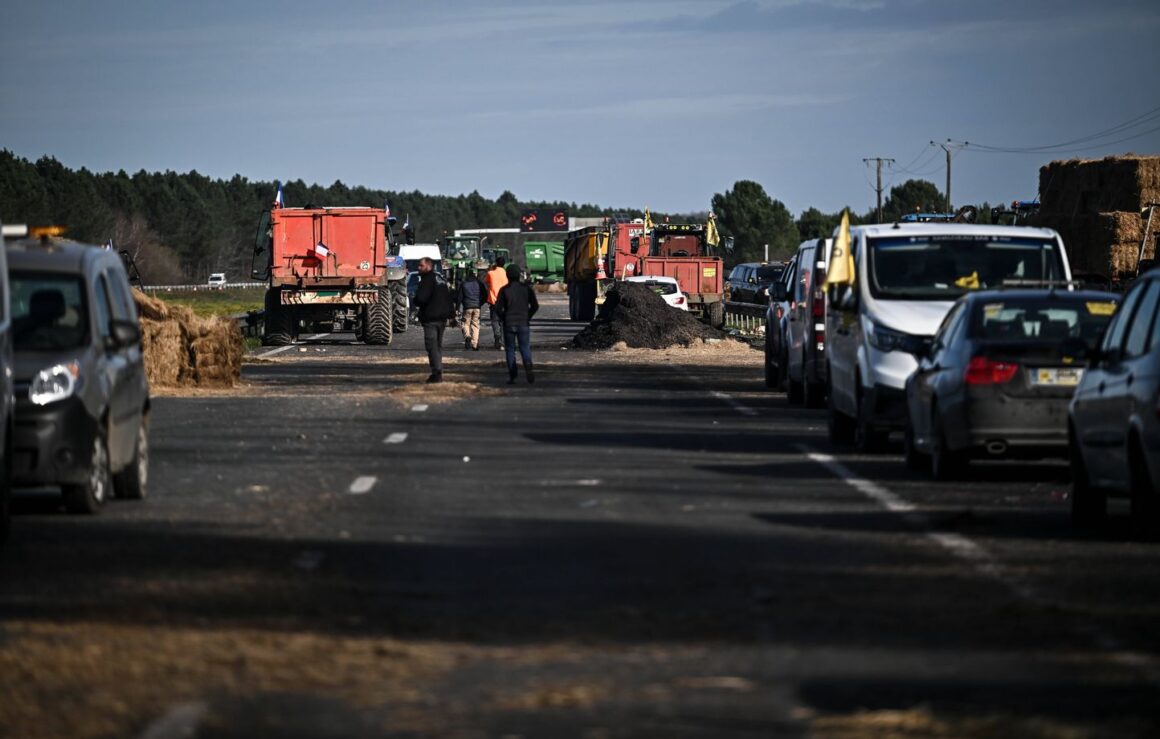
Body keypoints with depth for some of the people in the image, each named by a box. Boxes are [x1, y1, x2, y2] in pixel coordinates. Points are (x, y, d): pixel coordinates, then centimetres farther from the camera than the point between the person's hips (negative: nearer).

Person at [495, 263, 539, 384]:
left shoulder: (504, 290, -6)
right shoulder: (526, 288, 0)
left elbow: (498, 308, -10)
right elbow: (535, 305, -2)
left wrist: (503, 318, 7)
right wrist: (528, 316, 10)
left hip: (509, 324, -1)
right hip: (524, 323, 1)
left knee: (510, 349, 8)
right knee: (525, 348, 5)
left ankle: (512, 375, 3)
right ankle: (528, 365, -25)